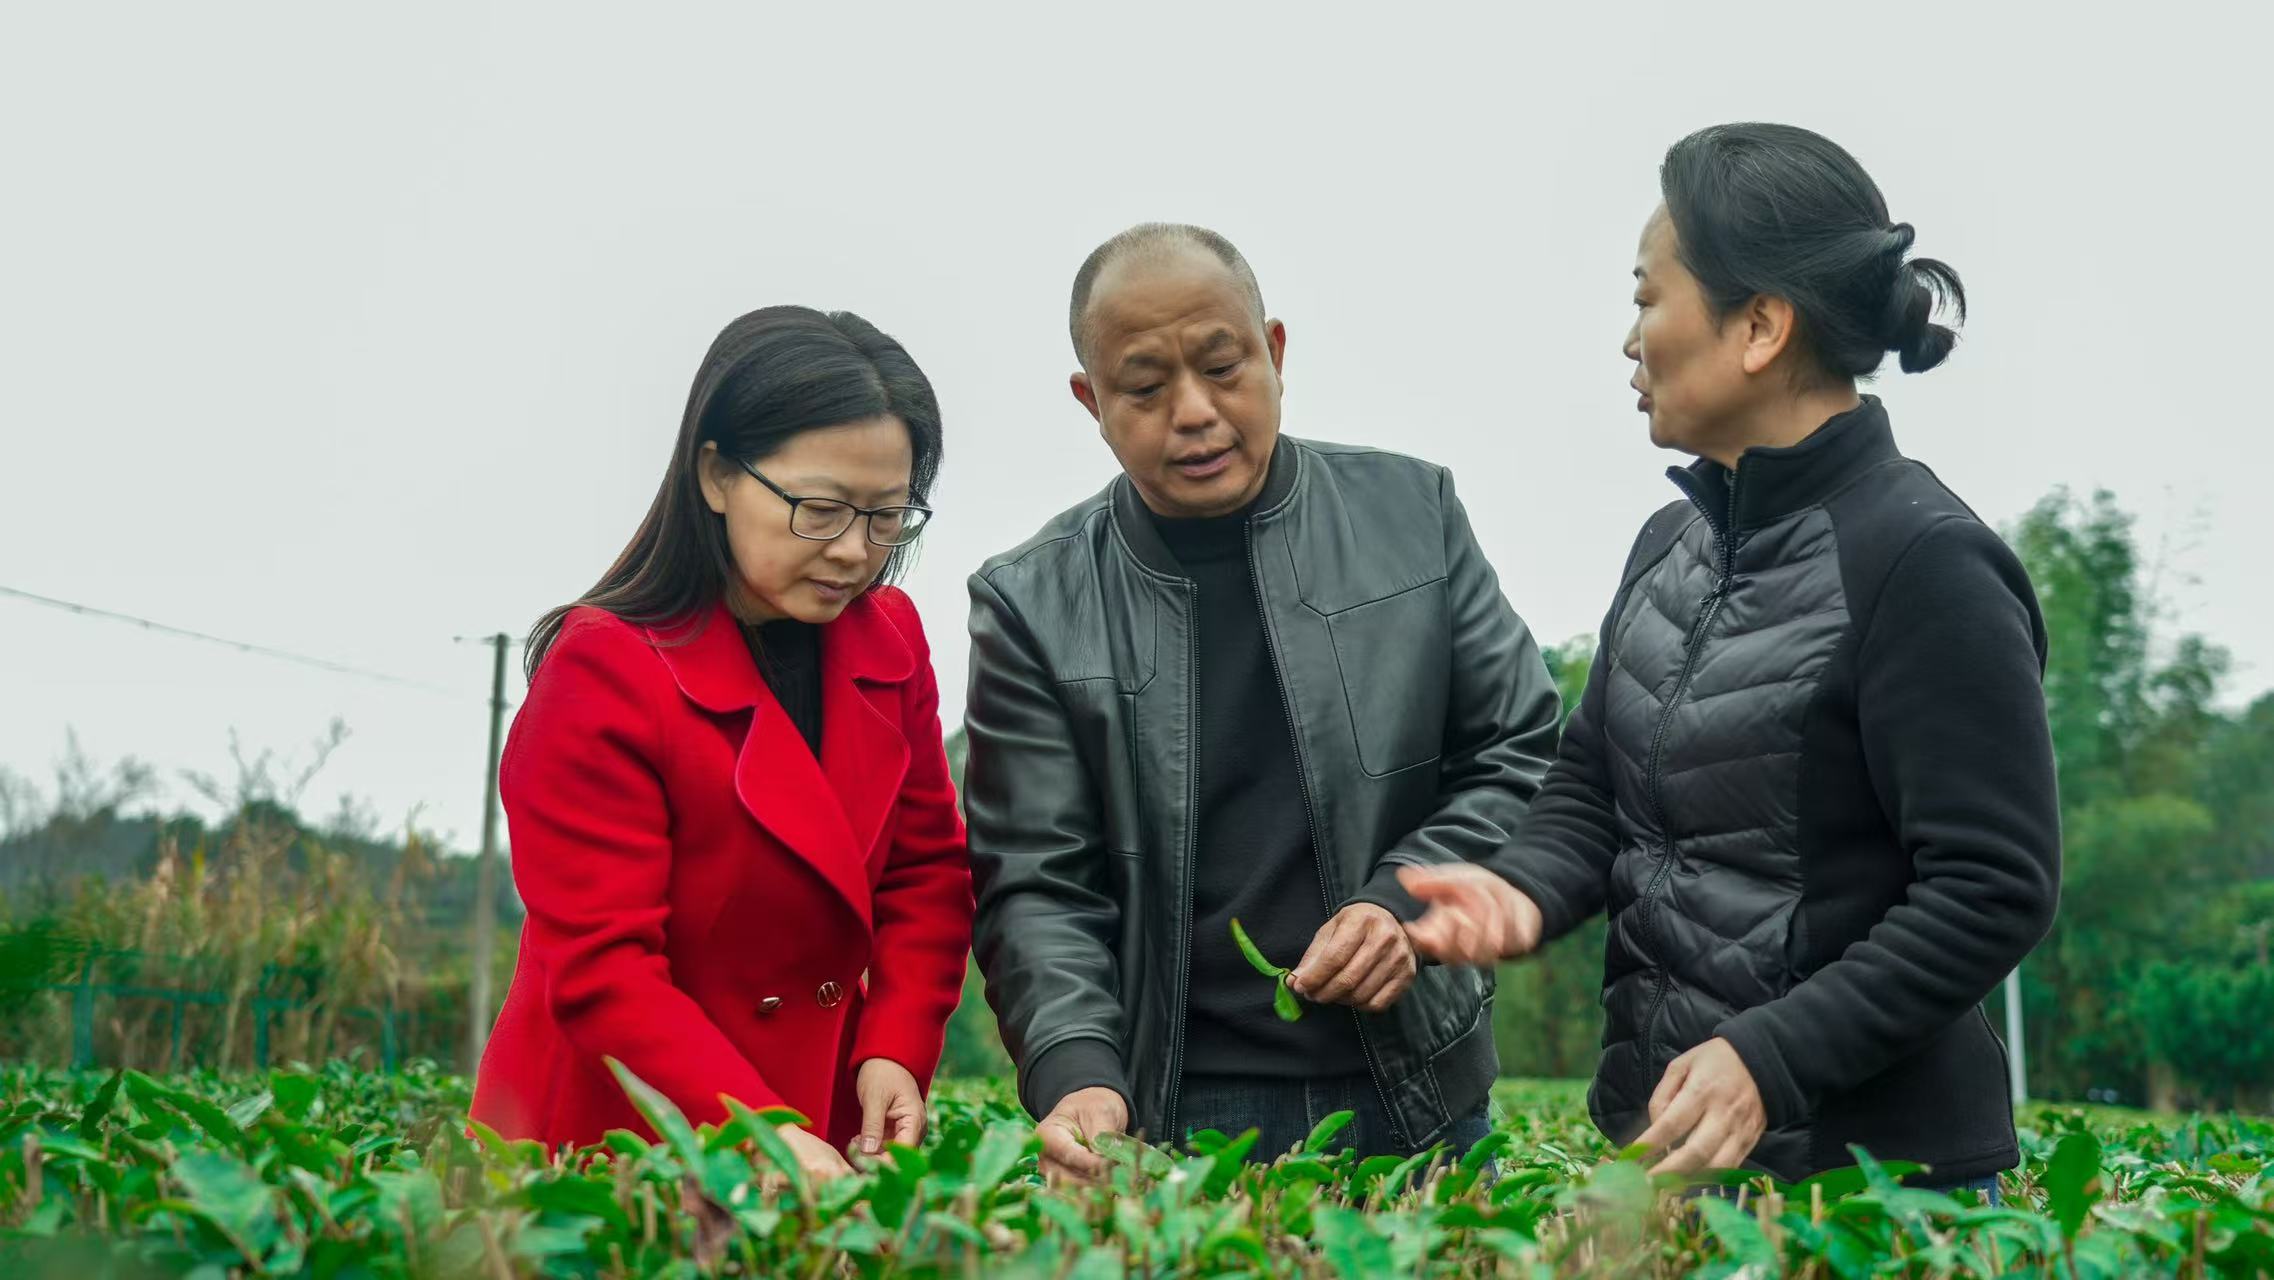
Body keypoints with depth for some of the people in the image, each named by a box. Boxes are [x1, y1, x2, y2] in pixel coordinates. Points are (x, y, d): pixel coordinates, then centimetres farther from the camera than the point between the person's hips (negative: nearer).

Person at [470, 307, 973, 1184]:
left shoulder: (888, 640, 0)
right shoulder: (603, 675, -18)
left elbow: (924, 868, 5)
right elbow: (599, 971, -21)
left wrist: (896, 1051, -11)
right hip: (610, 1145, -5)